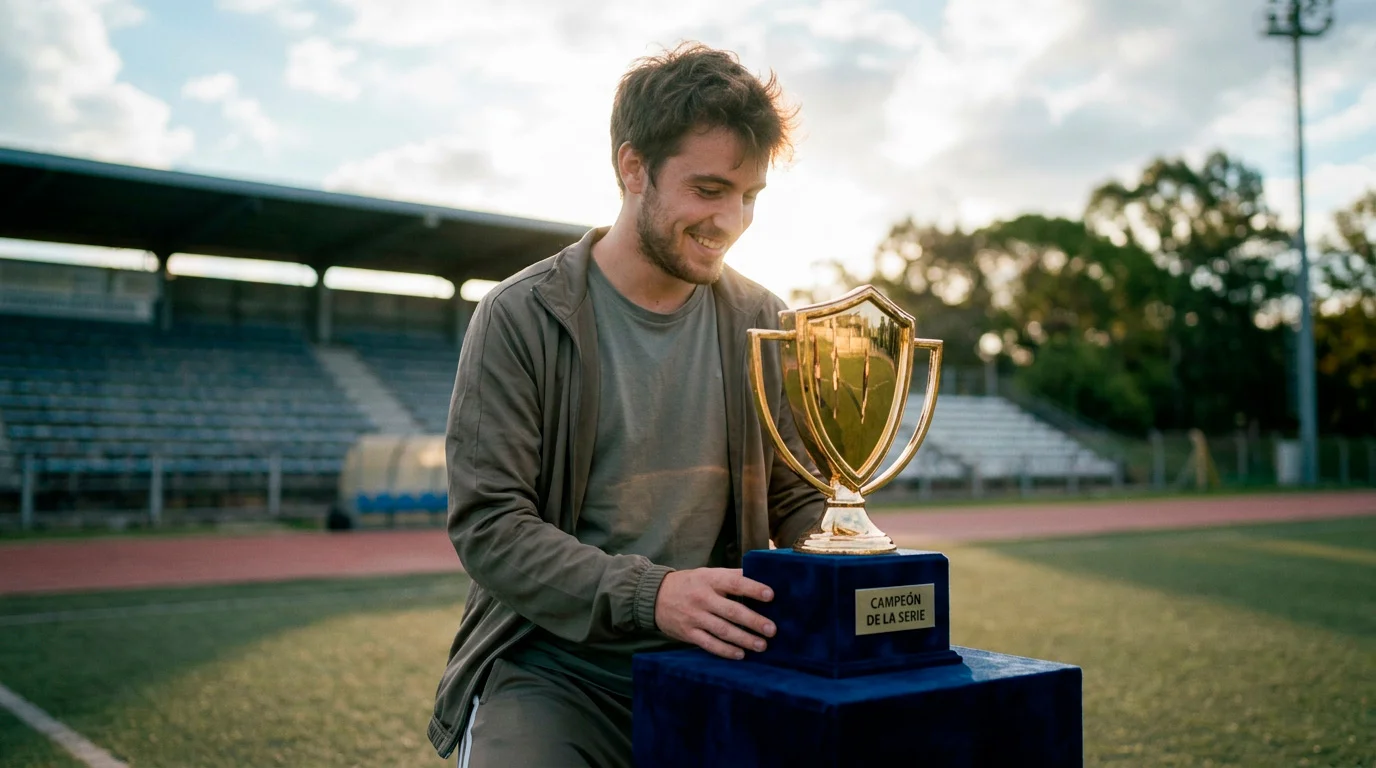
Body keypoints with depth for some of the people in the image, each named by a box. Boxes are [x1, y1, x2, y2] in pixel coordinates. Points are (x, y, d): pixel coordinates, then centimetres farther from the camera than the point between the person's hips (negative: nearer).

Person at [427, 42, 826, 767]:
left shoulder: (759, 321, 6)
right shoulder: (519, 318, -7)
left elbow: (795, 499, 11)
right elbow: (488, 525, -12)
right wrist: (648, 593, -25)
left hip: (711, 657, 3)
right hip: (554, 664, -2)